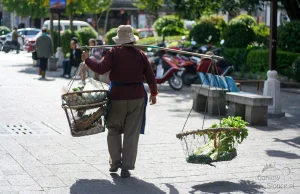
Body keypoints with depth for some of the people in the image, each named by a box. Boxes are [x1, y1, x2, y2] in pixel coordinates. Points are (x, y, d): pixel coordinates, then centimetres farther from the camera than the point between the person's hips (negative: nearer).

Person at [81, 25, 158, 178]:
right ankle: (126, 168, 5)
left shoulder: (114, 53, -7)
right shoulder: (140, 55, 2)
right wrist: (153, 93, 20)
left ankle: (115, 162, 10)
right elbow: (150, 76, 6)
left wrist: (87, 60, -2)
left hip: (117, 96, -2)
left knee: (113, 130, 16)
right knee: (131, 134, 5)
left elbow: (101, 69, -17)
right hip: (137, 97, 2)